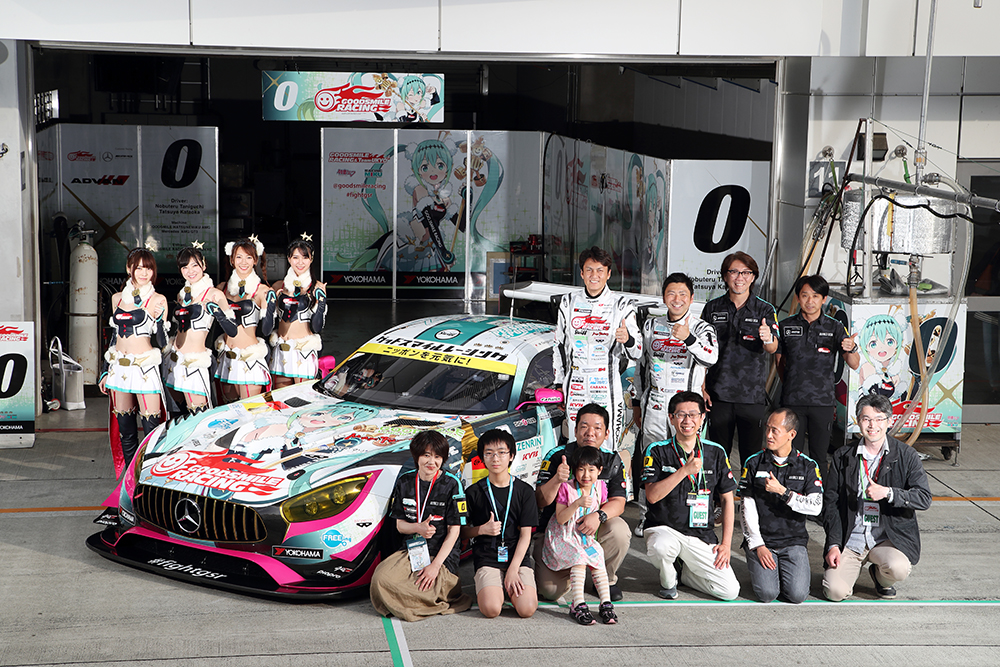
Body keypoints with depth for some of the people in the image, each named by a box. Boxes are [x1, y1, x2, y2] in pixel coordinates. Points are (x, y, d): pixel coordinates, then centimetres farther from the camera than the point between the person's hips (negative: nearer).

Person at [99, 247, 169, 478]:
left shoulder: (157, 300, -4)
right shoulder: (118, 298, 11)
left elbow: (162, 342, -7)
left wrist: (159, 317, -23)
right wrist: (105, 371, 19)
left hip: (145, 368, -5)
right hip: (119, 368, 5)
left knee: (151, 428, -7)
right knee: (124, 428, 10)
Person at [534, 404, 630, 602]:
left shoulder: (613, 462, -1)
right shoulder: (556, 457, -10)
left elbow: (618, 502, -10)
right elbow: (540, 502, -15)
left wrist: (599, 515, -32)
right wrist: (556, 480, -35)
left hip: (595, 529, 2)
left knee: (619, 530, -32)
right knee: (551, 591, -21)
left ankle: (608, 580, -1)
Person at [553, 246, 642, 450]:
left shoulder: (621, 305, -1)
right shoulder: (568, 302, 6)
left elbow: (636, 352, -5)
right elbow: (560, 344, 15)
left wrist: (627, 339, -28)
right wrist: (559, 384, 13)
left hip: (607, 387, -2)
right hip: (575, 386, 3)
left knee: (607, 449, -3)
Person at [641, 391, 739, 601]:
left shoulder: (716, 452, 4)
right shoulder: (657, 451, -4)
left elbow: (727, 499, 9)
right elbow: (652, 495, -16)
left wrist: (726, 543, 2)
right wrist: (685, 470, -23)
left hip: (702, 534, 3)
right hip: (663, 528, -3)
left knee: (730, 591, -12)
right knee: (660, 547, -39)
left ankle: (685, 573, 18)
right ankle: (668, 579, -2)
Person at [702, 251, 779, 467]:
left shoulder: (765, 310, 3)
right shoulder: (713, 308, 6)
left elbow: (772, 348, -11)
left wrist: (768, 339, -35)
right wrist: (701, 388, 3)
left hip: (753, 395, -1)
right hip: (718, 394, 1)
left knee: (752, 455, 3)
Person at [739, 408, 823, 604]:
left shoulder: (808, 466, 3)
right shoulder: (754, 463, 2)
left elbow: (816, 507, -8)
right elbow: (747, 509, 0)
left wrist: (782, 491, -17)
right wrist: (758, 545, -9)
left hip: (794, 541, 0)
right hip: (760, 540, 0)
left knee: (797, 594, -19)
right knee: (767, 593, -21)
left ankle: (801, 571, 15)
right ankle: (760, 570, 13)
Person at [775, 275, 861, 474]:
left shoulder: (835, 328, 2)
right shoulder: (785, 326, 4)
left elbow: (854, 365, -4)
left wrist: (850, 349, -25)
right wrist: (791, 385, 11)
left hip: (823, 402, 0)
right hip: (793, 402, 0)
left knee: (819, 457, 5)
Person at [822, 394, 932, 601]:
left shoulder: (906, 455, 1)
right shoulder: (842, 457, 5)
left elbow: (924, 498, -7)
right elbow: (830, 502, 6)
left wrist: (888, 493, -21)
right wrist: (833, 544, -4)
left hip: (890, 537, -1)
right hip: (850, 539, 1)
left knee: (898, 568, -33)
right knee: (835, 591, -18)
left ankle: (881, 578, 7)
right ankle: (853, 567, 19)